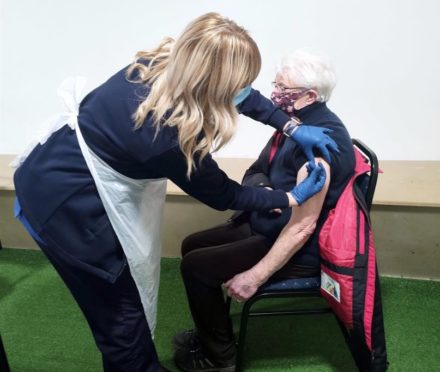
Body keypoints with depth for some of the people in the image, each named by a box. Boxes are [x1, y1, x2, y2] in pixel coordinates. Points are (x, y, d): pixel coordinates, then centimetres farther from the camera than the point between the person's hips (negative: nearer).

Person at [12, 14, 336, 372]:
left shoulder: (166, 64, -12)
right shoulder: (171, 138, -33)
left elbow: (245, 97, 6)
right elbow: (223, 195, -13)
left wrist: (294, 128, 4)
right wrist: (292, 198, -2)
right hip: (64, 203, -8)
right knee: (122, 312, 11)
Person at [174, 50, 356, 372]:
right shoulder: (297, 122, 3)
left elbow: (302, 227, -27)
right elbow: (258, 173, 8)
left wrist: (256, 276, -22)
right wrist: (259, 188, -17)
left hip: (295, 249, -10)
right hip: (266, 223, 10)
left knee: (195, 266, -12)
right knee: (192, 246, 12)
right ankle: (209, 333, 30)